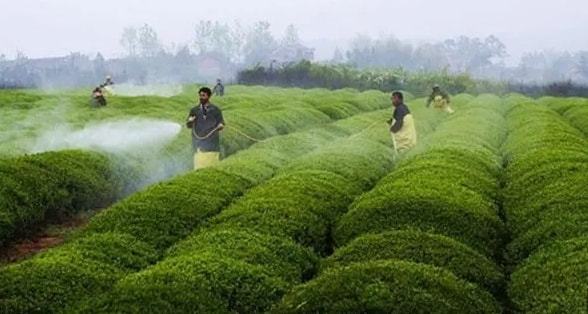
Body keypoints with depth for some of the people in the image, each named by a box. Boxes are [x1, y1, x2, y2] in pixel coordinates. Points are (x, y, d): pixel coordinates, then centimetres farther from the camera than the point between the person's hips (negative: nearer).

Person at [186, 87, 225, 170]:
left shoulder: (216, 110, 9)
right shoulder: (194, 110, 13)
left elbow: (221, 124, 9)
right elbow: (188, 125, 9)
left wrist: (220, 126, -15)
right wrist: (190, 121, -14)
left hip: (212, 142, -1)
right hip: (199, 143, 1)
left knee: (212, 167, -5)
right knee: (200, 167, -7)